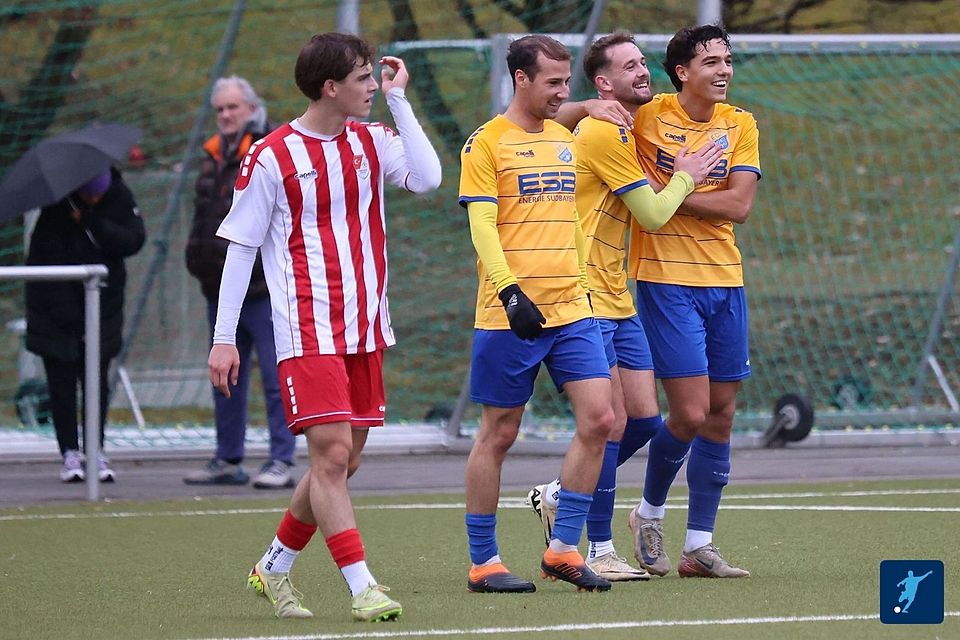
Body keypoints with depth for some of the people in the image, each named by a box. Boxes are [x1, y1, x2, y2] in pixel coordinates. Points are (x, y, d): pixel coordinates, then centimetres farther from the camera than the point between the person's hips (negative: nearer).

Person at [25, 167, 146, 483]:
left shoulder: (119, 196, -7)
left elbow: (134, 240, -13)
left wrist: (91, 222, -23)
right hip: (53, 300, 0)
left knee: (96, 379, 1)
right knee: (61, 378, 1)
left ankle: (96, 451, 10)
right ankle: (70, 452, 7)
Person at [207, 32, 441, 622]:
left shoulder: (371, 141, 9)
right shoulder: (271, 157, -6)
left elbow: (427, 177, -9)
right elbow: (240, 247, -2)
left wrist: (399, 100, -5)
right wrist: (223, 338, -5)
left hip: (365, 329, 6)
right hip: (308, 331, -6)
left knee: (343, 462, 9)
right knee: (332, 452, -14)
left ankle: (275, 567, 26)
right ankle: (363, 589, -16)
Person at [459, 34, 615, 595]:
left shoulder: (568, 140, 15)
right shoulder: (487, 143, -5)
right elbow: (482, 225, -12)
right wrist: (510, 291, -22)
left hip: (571, 309, 6)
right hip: (511, 313, -6)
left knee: (598, 418, -6)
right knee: (499, 434, 0)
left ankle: (563, 548, 3)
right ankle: (483, 562, 9)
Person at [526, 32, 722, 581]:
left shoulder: (623, 131, 15)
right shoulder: (605, 133, -16)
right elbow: (654, 214, -14)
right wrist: (684, 177, 2)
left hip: (618, 299, 9)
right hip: (587, 300, -9)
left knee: (645, 419, 7)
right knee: (613, 422, -7)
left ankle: (559, 496, 24)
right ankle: (601, 551, 3)